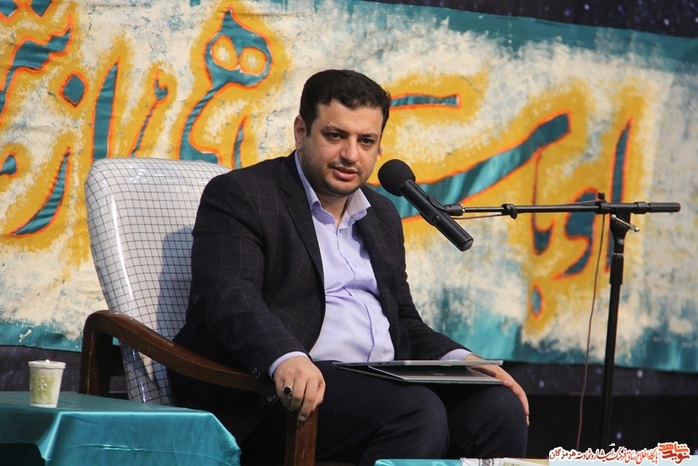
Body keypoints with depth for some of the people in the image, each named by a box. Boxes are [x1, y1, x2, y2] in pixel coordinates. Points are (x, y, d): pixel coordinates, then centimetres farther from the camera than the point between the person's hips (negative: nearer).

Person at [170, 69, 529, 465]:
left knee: (500, 407, -19)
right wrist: (285, 359, -35)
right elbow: (228, 298, -14)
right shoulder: (240, 196, 2)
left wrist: (462, 360, 6)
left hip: (381, 384, 7)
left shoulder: (382, 216, 26)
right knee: (417, 413, -32)